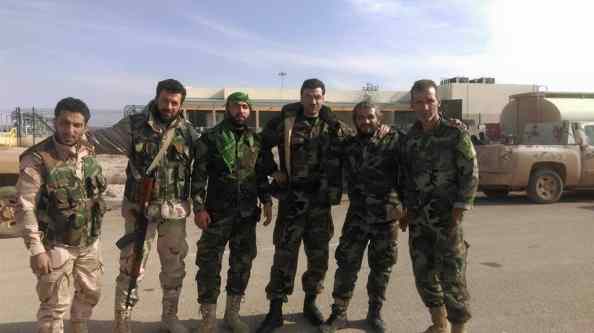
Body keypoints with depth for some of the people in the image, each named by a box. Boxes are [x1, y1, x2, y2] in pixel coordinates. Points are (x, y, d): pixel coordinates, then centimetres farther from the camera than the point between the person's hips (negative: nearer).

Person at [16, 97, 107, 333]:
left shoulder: (88, 153, 0)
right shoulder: (37, 159, -18)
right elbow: (25, 208, -17)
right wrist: (36, 250, -18)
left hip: (89, 242, 6)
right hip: (56, 245, -6)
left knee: (90, 293, 22)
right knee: (55, 306, 5)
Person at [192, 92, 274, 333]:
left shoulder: (255, 140, 9)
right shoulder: (211, 138, -3)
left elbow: (262, 174, 14)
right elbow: (199, 175, -6)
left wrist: (267, 202, 7)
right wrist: (199, 207, -12)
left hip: (247, 213, 4)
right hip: (217, 212, -4)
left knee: (242, 264, 11)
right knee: (209, 265, 1)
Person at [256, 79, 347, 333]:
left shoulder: (332, 124, 3)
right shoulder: (285, 120, -4)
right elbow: (262, 146, 4)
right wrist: (273, 171, -2)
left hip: (320, 199, 3)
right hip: (292, 197, -3)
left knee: (319, 254, 10)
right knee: (284, 254, 0)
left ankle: (310, 303, 30)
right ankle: (275, 311, 12)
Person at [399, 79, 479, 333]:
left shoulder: (456, 134, -7)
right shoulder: (410, 139, 8)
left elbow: (470, 176, -9)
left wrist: (457, 215, -15)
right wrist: (407, 212, 11)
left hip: (446, 217, -5)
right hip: (418, 218, 5)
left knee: (452, 277, -3)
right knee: (423, 273, 11)